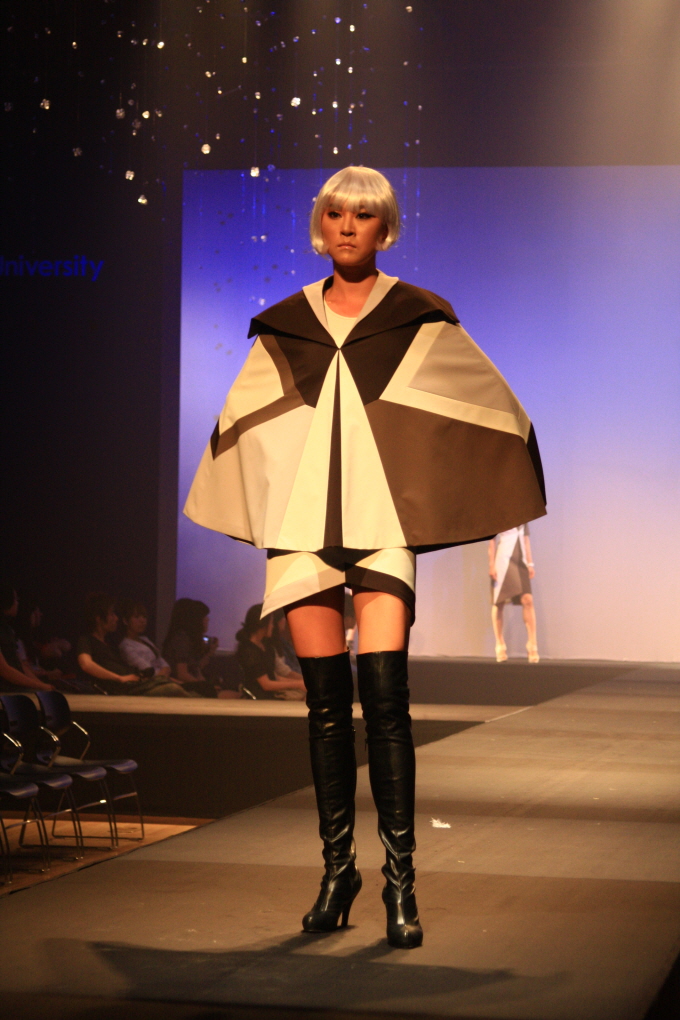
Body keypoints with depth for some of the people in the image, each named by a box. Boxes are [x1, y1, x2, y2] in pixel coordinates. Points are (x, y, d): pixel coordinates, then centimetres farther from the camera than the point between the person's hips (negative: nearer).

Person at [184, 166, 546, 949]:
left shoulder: (421, 321, 5)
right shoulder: (281, 327, 12)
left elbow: (496, 409, 11)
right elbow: (237, 423, 24)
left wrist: (441, 502, 11)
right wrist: (253, 510, 21)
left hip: (383, 523, -2)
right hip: (301, 523, 3)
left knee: (384, 698, -12)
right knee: (326, 703, 3)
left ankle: (399, 879, -7)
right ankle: (337, 868, 12)